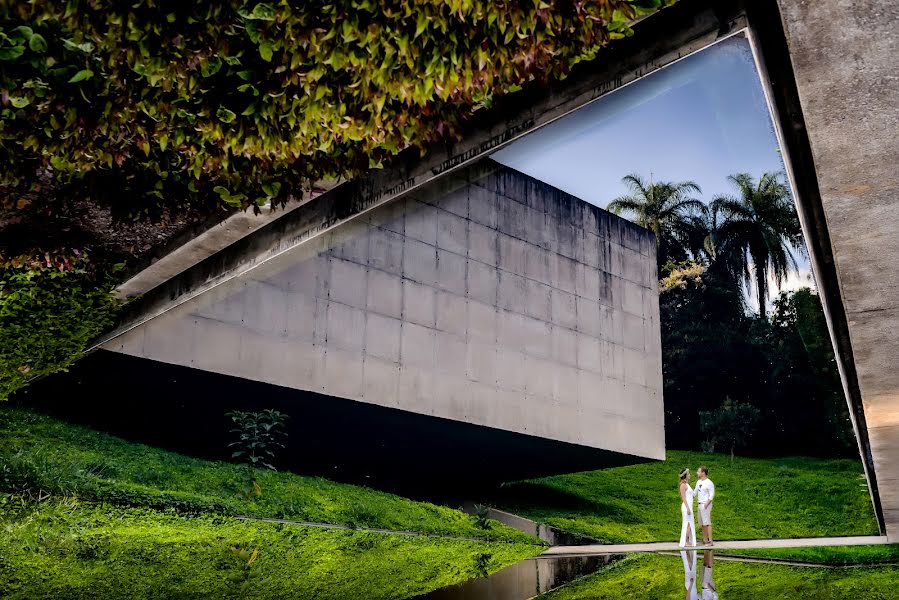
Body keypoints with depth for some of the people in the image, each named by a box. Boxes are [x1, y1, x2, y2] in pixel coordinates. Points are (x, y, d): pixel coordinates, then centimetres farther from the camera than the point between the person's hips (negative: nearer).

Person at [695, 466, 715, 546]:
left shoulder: (709, 483, -11)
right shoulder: (699, 482, 14)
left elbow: (712, 495, -14)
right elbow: (695, 493, 22)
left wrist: (706, 504, -19)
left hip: (706, 505, -9)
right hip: (699, 504, 9)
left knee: (707, 523, -10)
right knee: (702, 523, 12)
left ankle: (710, 541, -8)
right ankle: (705, 539, 18)